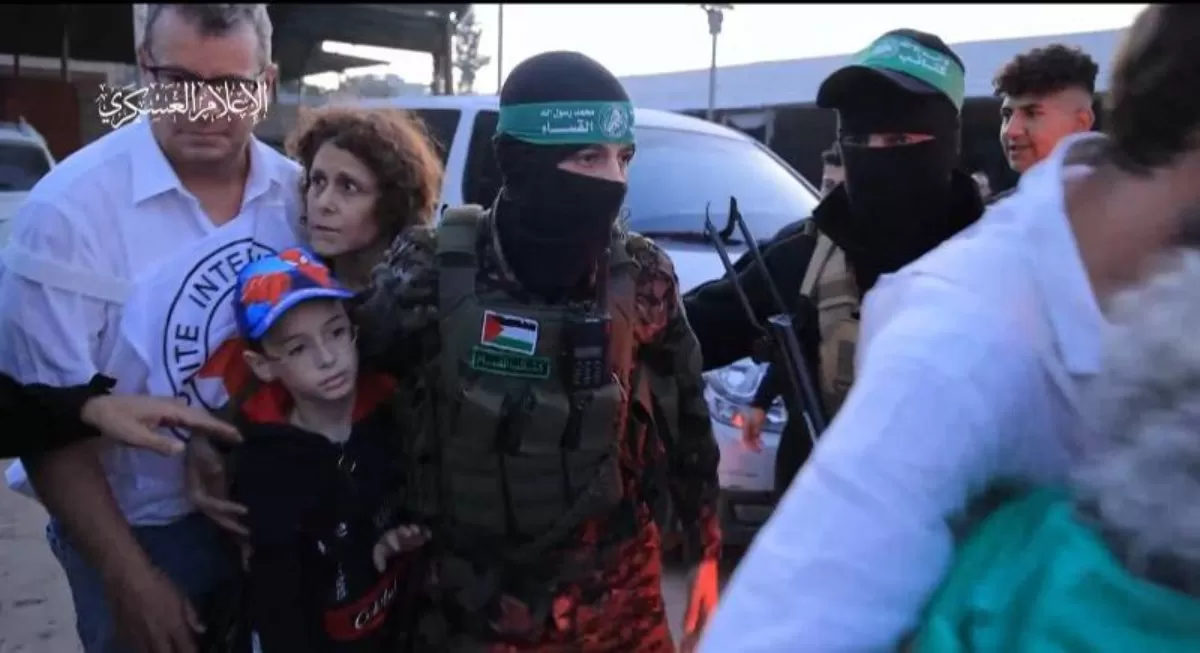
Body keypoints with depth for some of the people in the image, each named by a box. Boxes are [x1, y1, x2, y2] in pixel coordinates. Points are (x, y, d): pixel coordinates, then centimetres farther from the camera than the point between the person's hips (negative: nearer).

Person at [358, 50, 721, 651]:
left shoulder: (642, 275, -9)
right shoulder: (432, 272, -17)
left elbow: (688, 416, 3)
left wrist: (708, 549, 8)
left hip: (622, 587, 2)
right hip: (488, 596, -1)